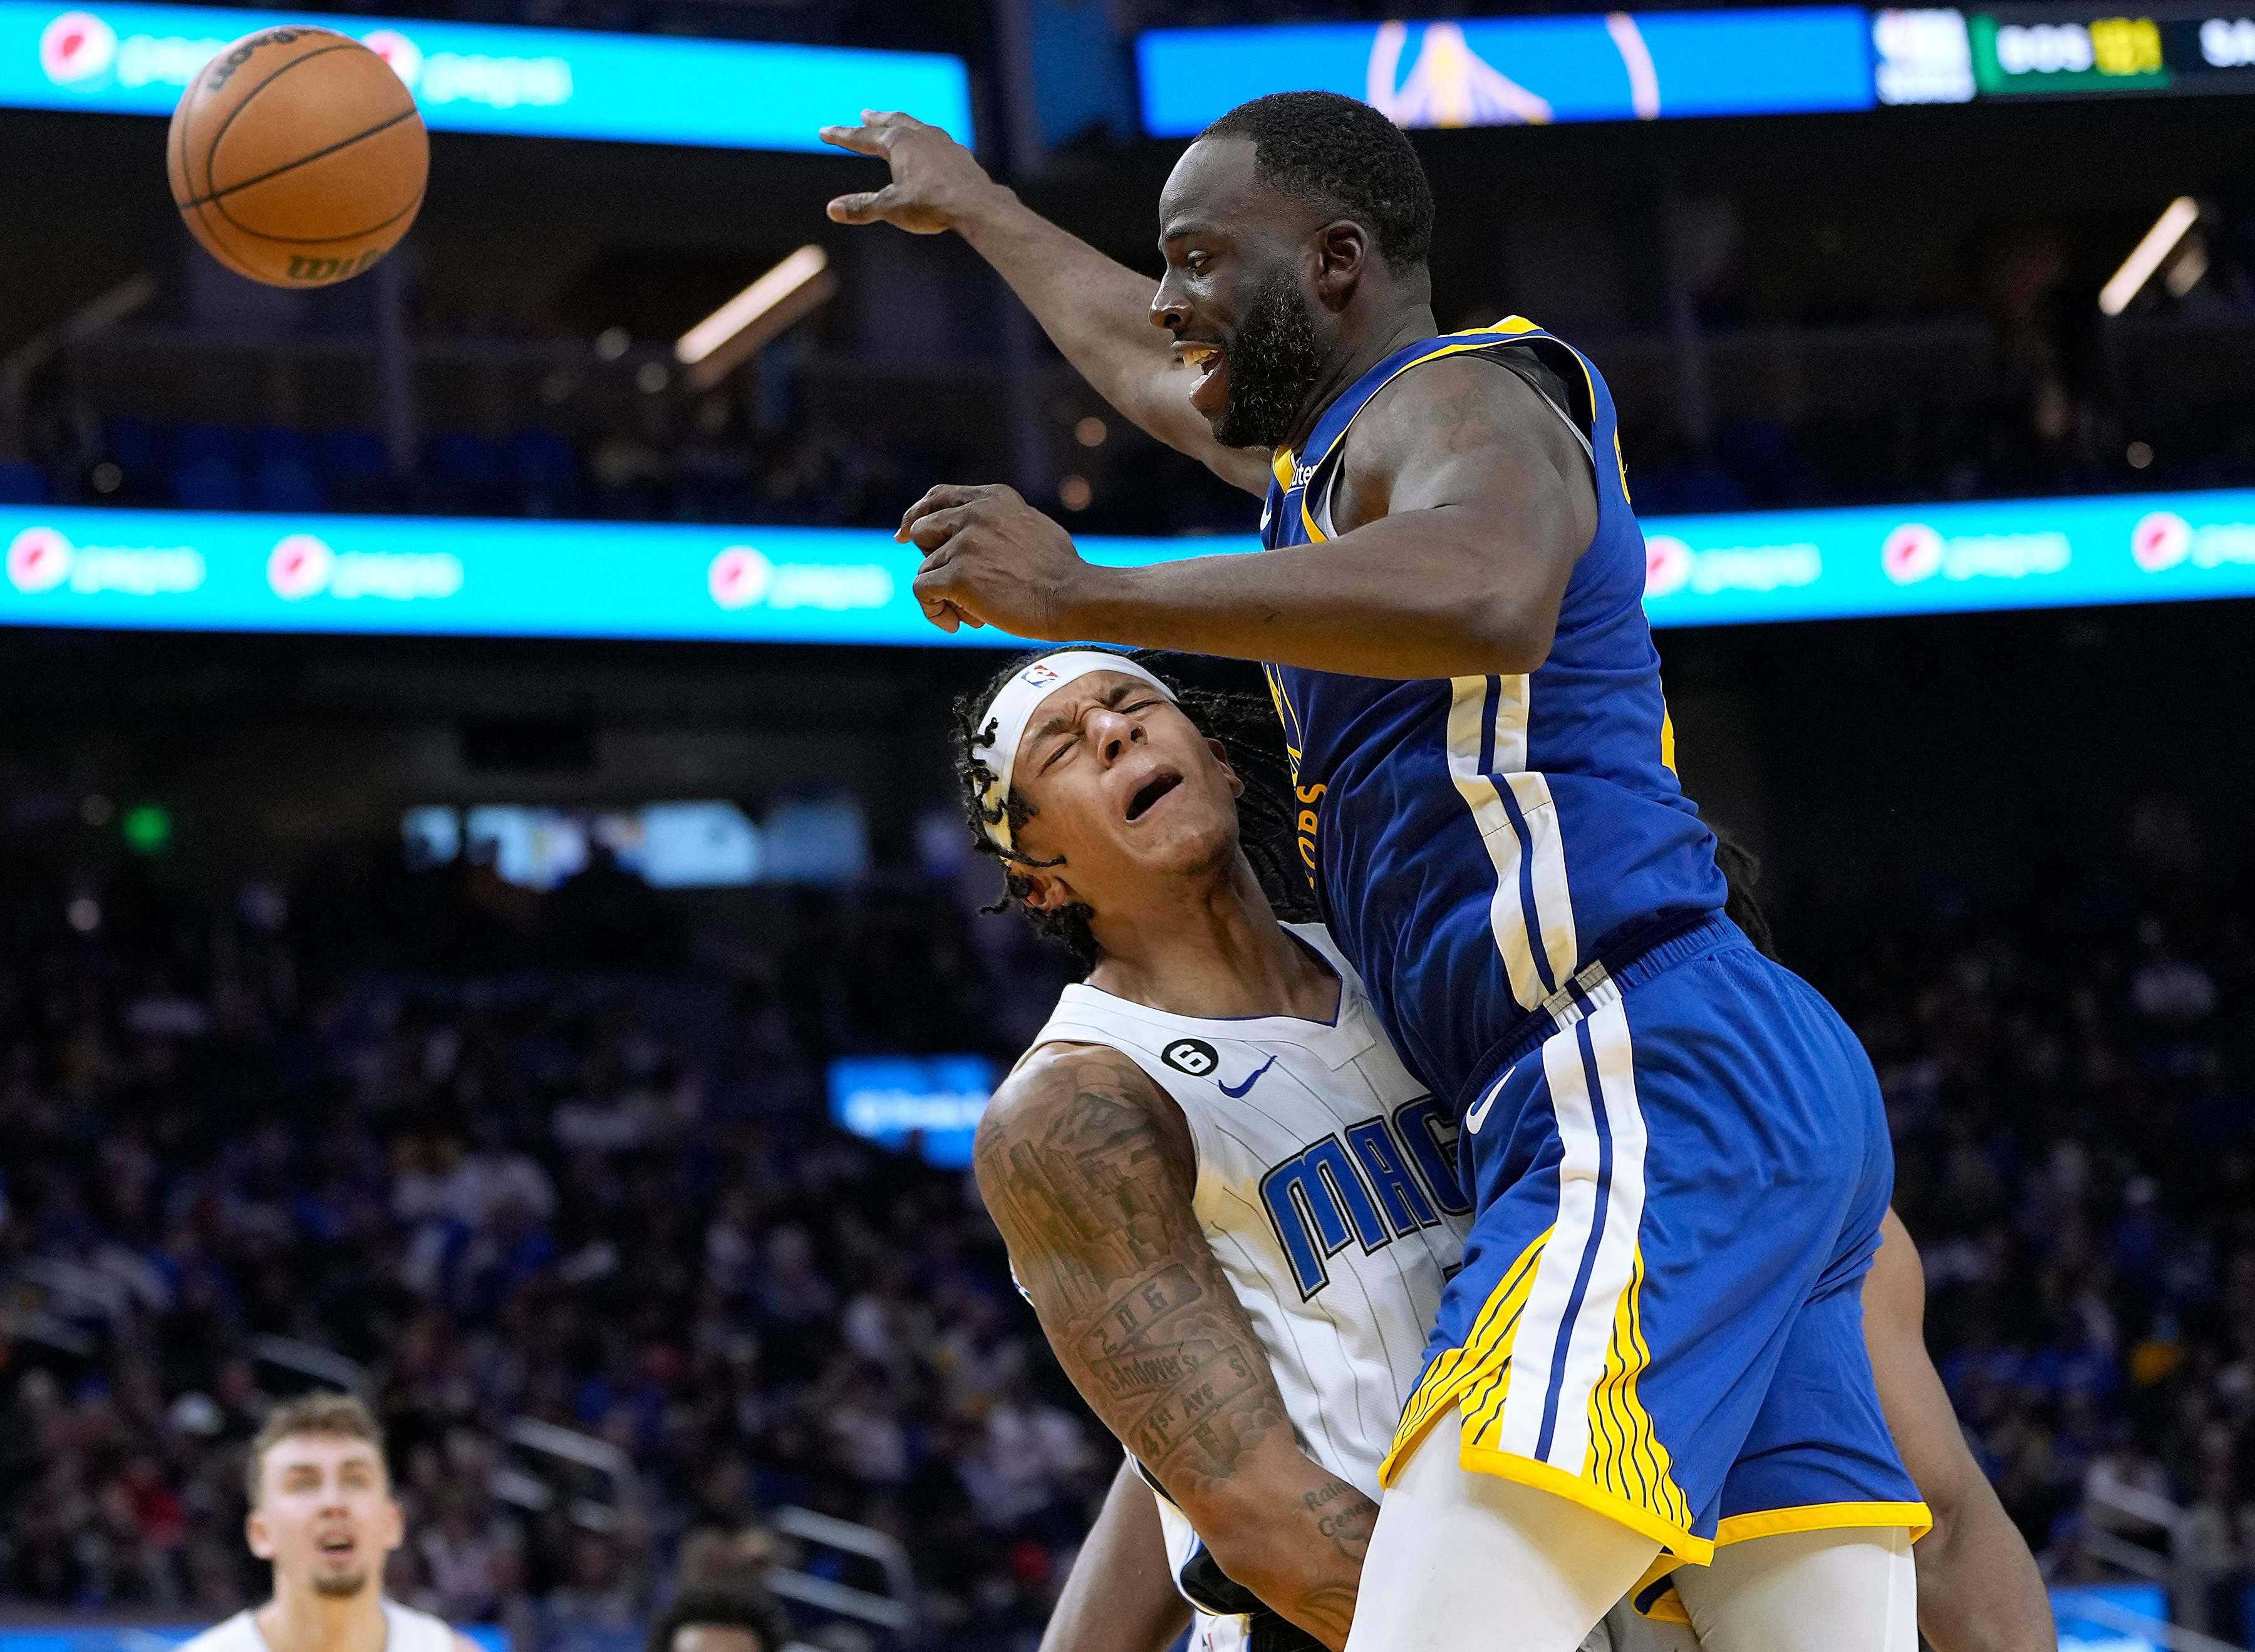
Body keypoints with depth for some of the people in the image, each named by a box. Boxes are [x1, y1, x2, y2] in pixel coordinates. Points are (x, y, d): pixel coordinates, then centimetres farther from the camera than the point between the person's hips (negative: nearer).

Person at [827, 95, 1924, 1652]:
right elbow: (1149, 370, 50)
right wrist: (972, 204, 64)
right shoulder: (1343, 442, 26)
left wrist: (1084, 593, -27)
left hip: (1655, 1088, -10)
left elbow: (1486, 596, -30)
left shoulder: (1462, 401, -4)